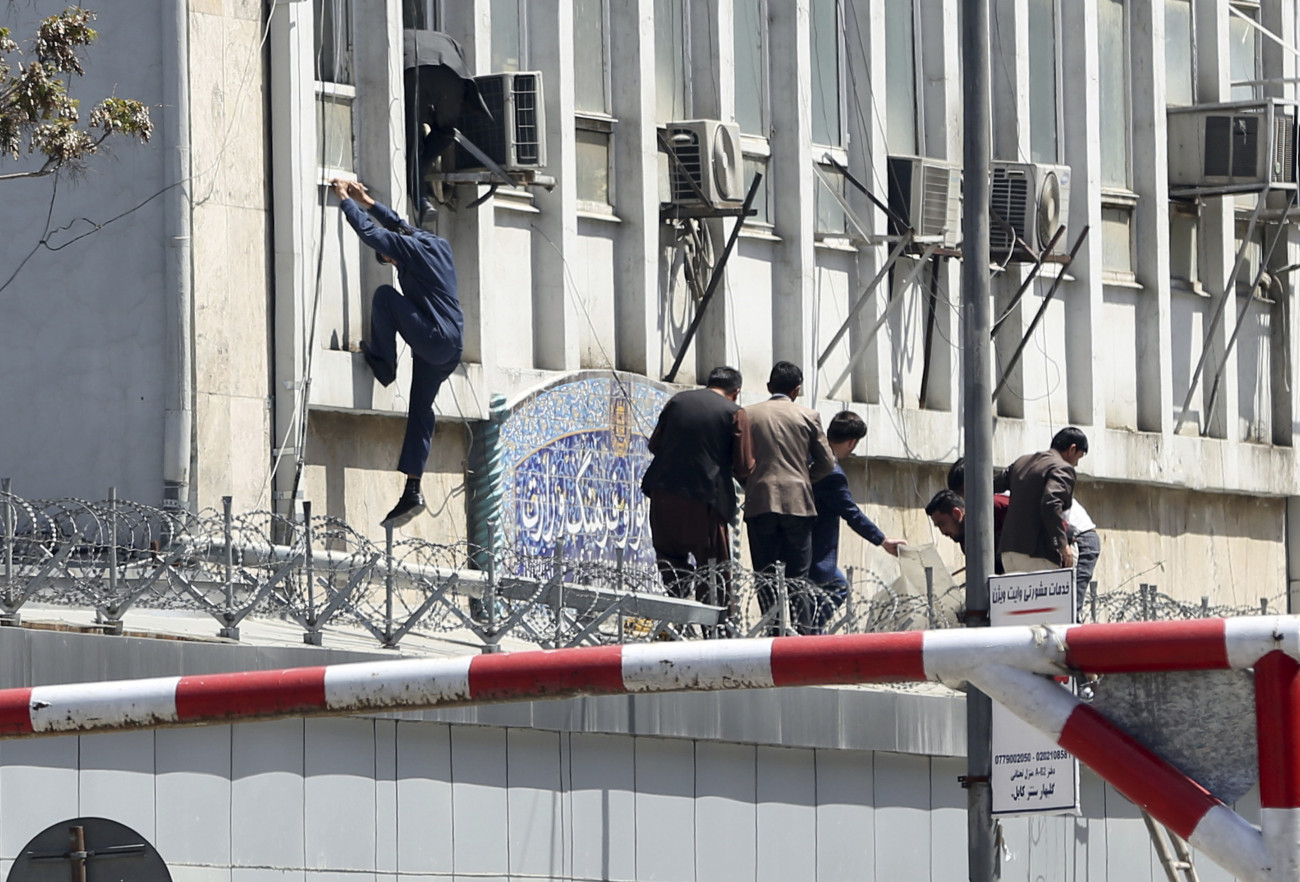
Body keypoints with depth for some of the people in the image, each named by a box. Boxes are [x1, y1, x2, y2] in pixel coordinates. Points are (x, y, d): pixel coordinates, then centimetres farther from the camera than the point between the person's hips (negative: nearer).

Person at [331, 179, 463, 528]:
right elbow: (398, 225, 34)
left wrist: (345, 199, 10)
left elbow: (369, 231, -4)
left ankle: (382, 365, 5)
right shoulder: (438, 245, 18)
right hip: (449, 351, 9)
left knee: (384, 295, -1)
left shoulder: (409, 248, -7)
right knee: (420, 412, 9)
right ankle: (412, 492, 4)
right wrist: (366, 202, 40)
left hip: (433, 338, -9)